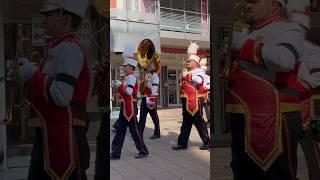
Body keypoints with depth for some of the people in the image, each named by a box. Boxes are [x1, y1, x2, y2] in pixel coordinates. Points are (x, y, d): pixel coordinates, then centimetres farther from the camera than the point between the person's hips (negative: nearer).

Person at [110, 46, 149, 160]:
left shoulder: (131, 77, -13)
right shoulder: (127, 78, 16)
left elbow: (128, 92, -24)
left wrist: (119, 85, -14)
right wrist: (119, 86, 4)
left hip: (130, 108, -10)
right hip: (125, 107, 10)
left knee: (134, 130, -1)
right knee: (120, 130, 9)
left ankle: (143, 151, 12)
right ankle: (116, 153, 14)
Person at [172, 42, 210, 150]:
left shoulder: (199, 71, -8)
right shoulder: (188, 73, 18)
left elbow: (199, 80, -31)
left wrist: (186, 75, -25)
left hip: (195, 101, -9)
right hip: (187, 101, 9)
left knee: (199, 121, -2)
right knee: (186, 122, 10)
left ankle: (207, 142, 10)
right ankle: (182, 143, 15)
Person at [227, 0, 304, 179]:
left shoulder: (288, 28, -6)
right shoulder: (245, 32, 17)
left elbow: (285, 60, -26)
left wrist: (246, 45, -17)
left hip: (273, 119, -7)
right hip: (240, 117, 7)